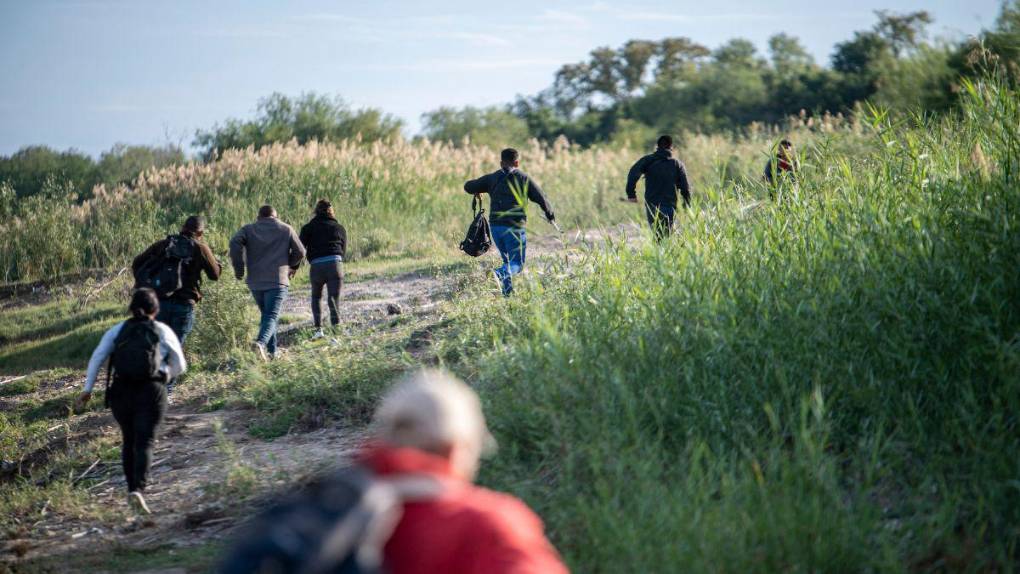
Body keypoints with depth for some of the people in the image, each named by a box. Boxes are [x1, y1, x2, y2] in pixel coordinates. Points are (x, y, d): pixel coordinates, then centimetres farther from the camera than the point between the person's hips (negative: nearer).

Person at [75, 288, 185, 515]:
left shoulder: (117, 331, 9)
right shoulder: (163, 332, 7)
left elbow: (97, 357, -1)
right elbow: (180, 366, 9)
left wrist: (88, 388, 0)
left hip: (121, 392, 2)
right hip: (151, 392, -2)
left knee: (128, 440, 20)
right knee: (144, 442, -5)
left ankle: (131, 488, 22)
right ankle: (138, 489, -24)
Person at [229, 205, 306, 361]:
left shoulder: (248, 229, 9)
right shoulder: (286, 229, 8)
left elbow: (235, 243, -9)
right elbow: (300, 252, 7)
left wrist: (238, 268, -3)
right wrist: (291, 266, 26)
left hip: (255, 281, 3)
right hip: (278, 281, -3)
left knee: (266, 314, 18)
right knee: (272, 316, -9)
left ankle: (272, 351, 16)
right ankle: (261, 342, -35)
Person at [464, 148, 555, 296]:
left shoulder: (492, 178, 9)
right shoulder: (524, 178, 5)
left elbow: (468, 186, 8)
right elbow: (541, 198, 7)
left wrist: (476, 192, 32)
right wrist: (550, 214, 26)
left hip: (495, 226, 4)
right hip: (514, 227, -3)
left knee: (508, 260, 20)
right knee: (517, 264, -1)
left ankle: (508, 291, 11)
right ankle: (500, 273, -31)